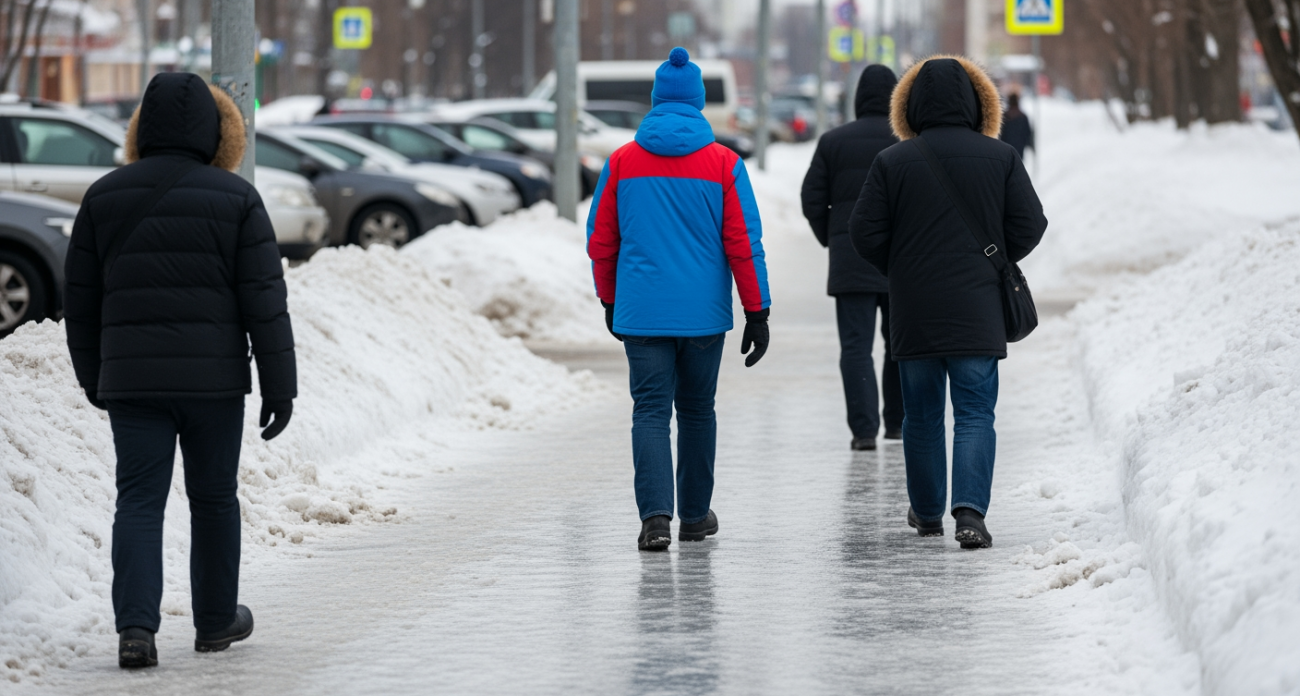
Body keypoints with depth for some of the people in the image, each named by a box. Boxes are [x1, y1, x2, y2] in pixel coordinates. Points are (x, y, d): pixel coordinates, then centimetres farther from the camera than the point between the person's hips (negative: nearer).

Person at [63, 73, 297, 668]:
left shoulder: (104, 197, 4)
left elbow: (80, 303, 9)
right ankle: (216, 620, 26)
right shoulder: (236, 199, -4)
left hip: (130, 378, 1)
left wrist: (94, 379, 20)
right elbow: (264, 302, -6)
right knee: (213, 499, 14)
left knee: (139, 502, 1)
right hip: (214, 376, -1)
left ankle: (136, 625, -15)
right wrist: (279, 387, -1)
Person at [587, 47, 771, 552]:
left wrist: (609, 301, 19)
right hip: (703, 314, 0)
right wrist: (757, 314, 1)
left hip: (640, 314, 0)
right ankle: (695, 515, 24)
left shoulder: (622, 161, 0)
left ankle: (655, 516, -17)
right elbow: (744, 244, -4)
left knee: (651, 411, -1)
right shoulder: (723, 164, -3)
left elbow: (600, 241, 5)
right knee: (696, 410, 15)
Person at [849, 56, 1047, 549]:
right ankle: (970, 511, -17)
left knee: (922, 416, 14)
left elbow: (865, 233, -4)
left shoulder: (893, 162, -4)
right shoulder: (1001, 158, -2)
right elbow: (1029, 227, -1)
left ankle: (927, 512, 24)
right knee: (975, 414, 0)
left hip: (913, 313, 1)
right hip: (978, 311, -1)